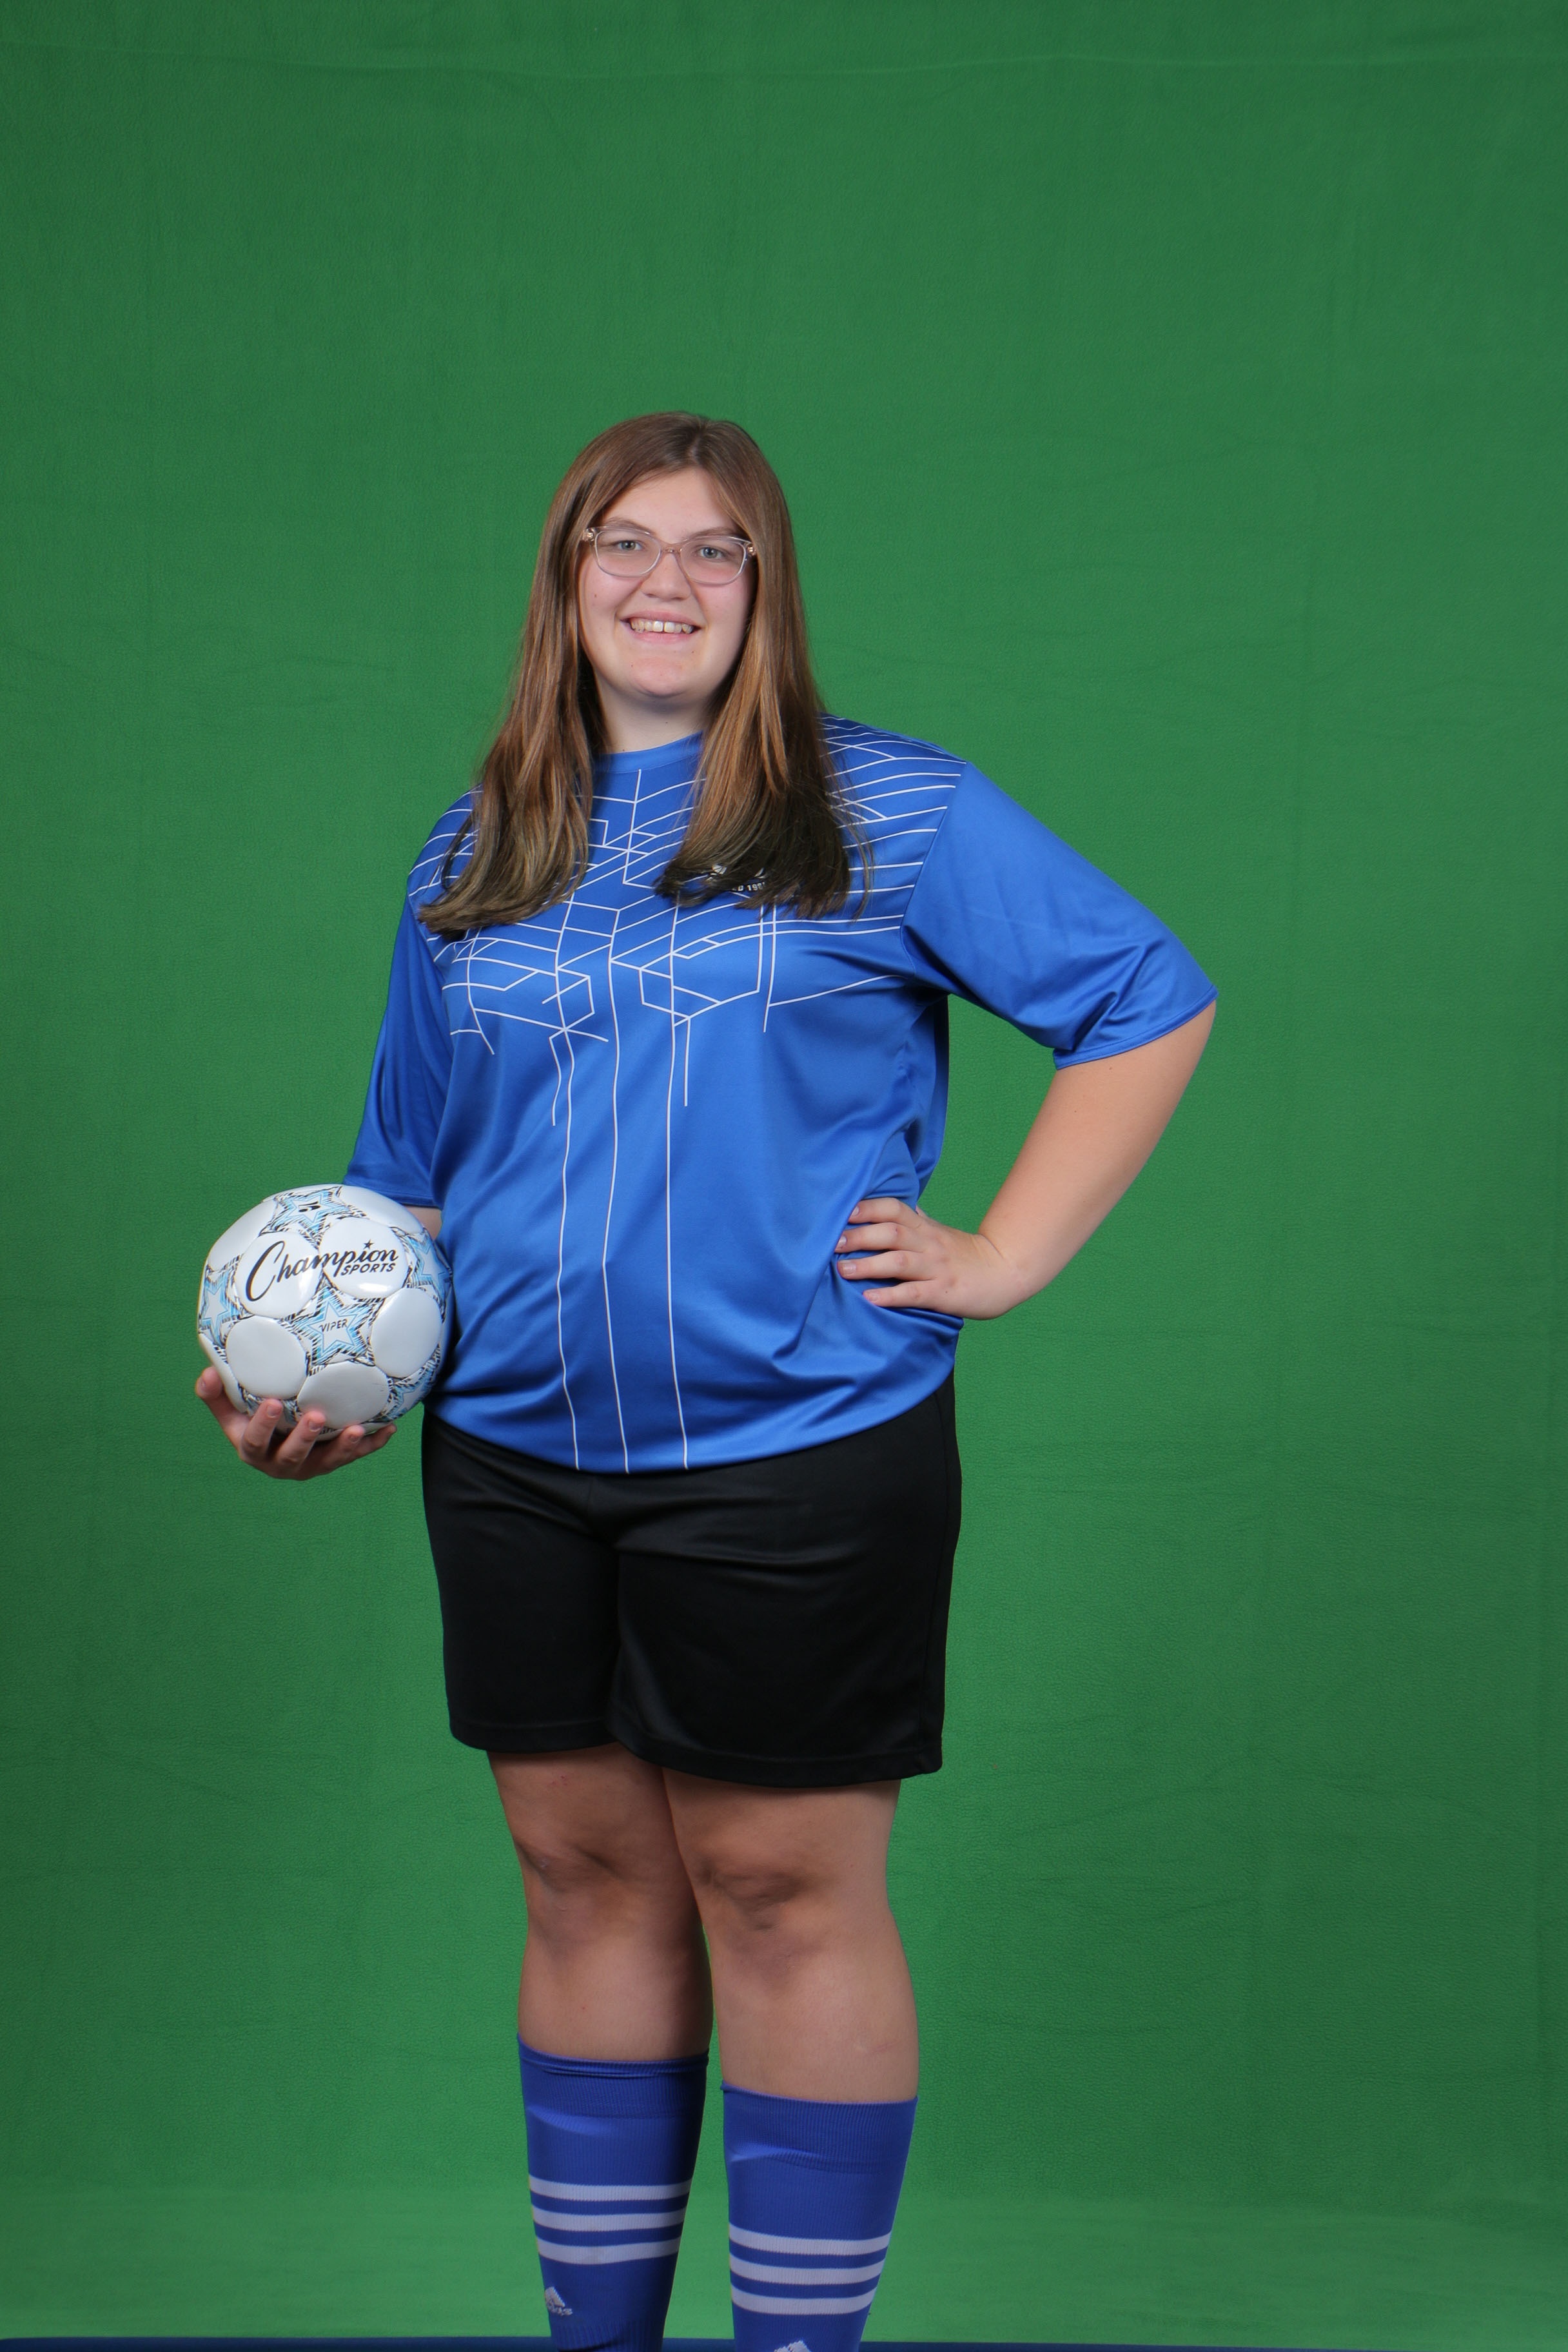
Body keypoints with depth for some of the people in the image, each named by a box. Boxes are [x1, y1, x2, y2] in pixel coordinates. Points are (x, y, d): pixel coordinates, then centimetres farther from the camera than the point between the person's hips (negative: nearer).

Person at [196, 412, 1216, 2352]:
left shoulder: (884, 813, 0)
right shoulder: (473, 861, 12)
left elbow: (1151, 1004, 2)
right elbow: (409, 1182, 17)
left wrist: (1006, 1254, -4)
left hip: (797, 1450, -4)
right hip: (514, 1463, 4)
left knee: (786, 1896, 2)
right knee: (585, 1884, 11)